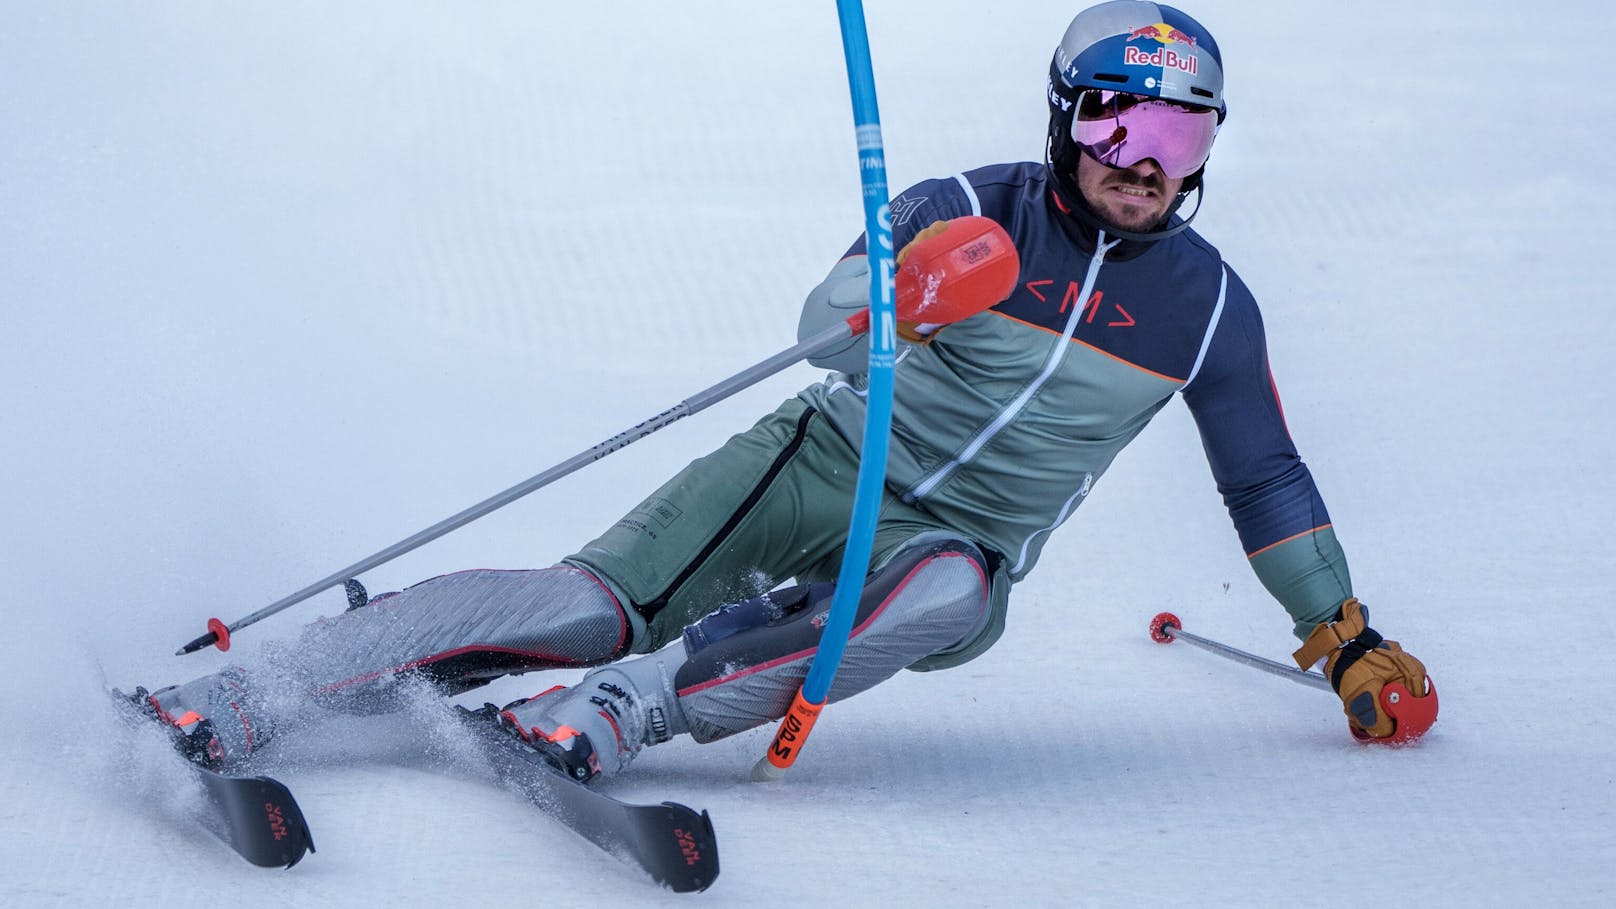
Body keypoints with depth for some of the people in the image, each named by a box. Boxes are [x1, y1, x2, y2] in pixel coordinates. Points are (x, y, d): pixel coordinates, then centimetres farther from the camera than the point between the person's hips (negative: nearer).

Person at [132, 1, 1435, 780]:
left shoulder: (1208, 304, 3)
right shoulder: (972, 211, -3)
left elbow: (1267, 483, 16)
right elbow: (826, 321, -15)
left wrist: (1348, 637, 15)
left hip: (956, 550, 1)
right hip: (824, 467, -1)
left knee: (948, 597, -38)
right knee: (591, 603, -24)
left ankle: (615, 712, -42)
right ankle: (231, 705, -28)